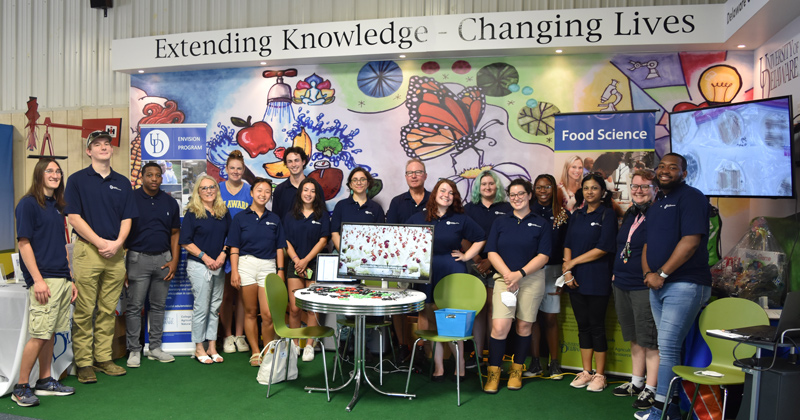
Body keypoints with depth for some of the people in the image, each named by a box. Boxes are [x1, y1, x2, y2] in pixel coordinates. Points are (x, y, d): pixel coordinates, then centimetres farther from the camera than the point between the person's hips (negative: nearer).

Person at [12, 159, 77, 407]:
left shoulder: (56, 207, 18)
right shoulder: (28, 204, -4)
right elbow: (24, 243, -10)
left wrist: (70, 280, 19)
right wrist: (37, 280, -16)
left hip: (62, 279, 7)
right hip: (43, 280, -7)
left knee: (51, 333, 12)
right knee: (39, 335, -7)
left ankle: (45, 381, 21)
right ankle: (21, 387, 5)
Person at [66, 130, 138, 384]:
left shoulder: (122, 183, 13)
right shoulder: (77, 180, 3)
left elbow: (127, 219, 10)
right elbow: (73, 217, -4)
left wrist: (117, 243, -7)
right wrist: (100, 242, -12)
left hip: (115, 252, 3)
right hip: (87, 250, -3)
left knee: (108, 311, 8)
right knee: (84, 311, -2)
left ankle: (104, 358, 16)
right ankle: (84, 363, 6)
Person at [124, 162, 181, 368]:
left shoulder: (170, 202, 9)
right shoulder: (131, 199, -2)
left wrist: (174, 260, 3)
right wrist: (123, 262, -7)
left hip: (163, 259, 4)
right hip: (138, 258, -4)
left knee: (158, 305, 10)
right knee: (135, 307, 0)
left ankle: (155, 348, 20)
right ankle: (134, 350, 10)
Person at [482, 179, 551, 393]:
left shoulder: (541, 224, 6)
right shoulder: (500, 222, 12)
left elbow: (543, 256, -3)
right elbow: (492, 252, 4)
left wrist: (520, 274, -13)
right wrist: (507, 274, -11)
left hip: (531, 279, 0)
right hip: (504, 278, 1)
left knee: (524, 326, 5)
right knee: (499, 326, -10)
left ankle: (516, 371, 21)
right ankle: (493, 372, 3)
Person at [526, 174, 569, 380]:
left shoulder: (563, 214, 7)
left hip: (552, 270, 0)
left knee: (551, 317, 2)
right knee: (532, 316, 3)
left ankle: (554, 363, 13)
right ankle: (535, 362, 13)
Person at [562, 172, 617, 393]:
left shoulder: (607, 214, -4)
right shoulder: (577, 215, 13)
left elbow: (603, 248, -12)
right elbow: (568, 244, 9)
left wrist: (573, 262, -9)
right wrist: (568, 271, -4)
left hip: (597, 280, -5)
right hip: (576, 279, 5)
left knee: (597, 326, 1)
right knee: (583, 326, 10)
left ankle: (600, 375, 12)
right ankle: (586, 372, 20)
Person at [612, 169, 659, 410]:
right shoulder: (630, 215, 15)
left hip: (645, 287, -8)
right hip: (622, 285, 9)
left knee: (649, 340, -2)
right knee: (634, 338, 18)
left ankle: (651, 389, 8)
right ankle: (636, 383, 30)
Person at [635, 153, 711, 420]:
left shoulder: (691, 197, -7)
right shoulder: (656, 205, 19)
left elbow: (691, 240, -18)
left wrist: (662, 273, -16)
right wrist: (648, 273, 1)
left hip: (684, 285, -8)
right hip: (657, 286, 8)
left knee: (667, 346, -10)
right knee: (668, 346, 11)